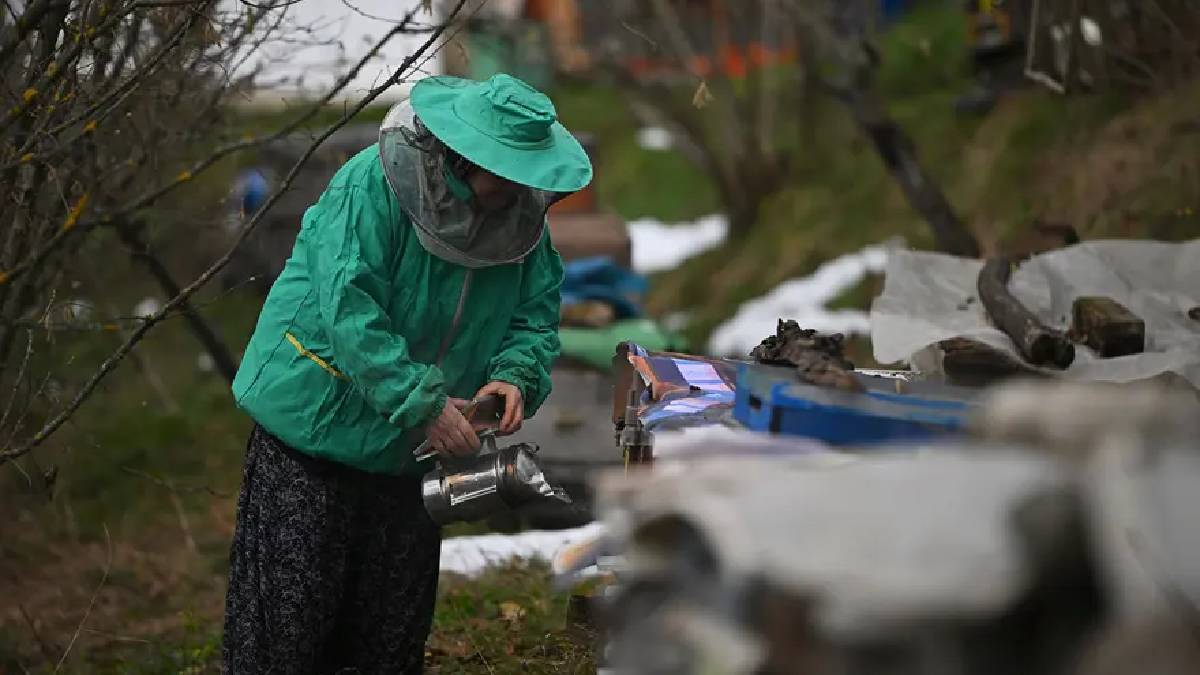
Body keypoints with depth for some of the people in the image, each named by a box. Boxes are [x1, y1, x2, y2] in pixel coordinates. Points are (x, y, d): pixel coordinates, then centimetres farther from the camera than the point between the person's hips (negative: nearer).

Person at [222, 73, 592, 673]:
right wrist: (423, 403, -30)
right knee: (289, 601, -1)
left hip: (412, 445, 6)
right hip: (317, 418, -6)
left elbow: (537, 314, 5)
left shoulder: (522, 213, -2)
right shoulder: (374, 184, -22)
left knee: (393, 623, 14)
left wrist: (515, 374, -17)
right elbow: (349, 309, -28)